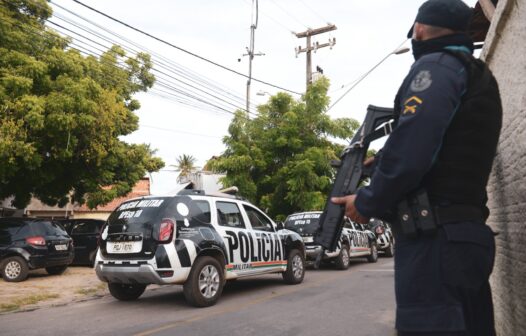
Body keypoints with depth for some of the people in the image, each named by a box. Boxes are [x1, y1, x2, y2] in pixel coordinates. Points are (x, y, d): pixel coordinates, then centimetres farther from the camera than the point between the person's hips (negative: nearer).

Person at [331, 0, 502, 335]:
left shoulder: (437, 66, -6)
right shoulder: (481, 77, 23)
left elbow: (411, 148, -20)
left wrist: (367, 202, -6)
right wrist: (378, 161, 28)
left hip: (435, 236, -10)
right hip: (469, 233, 10)